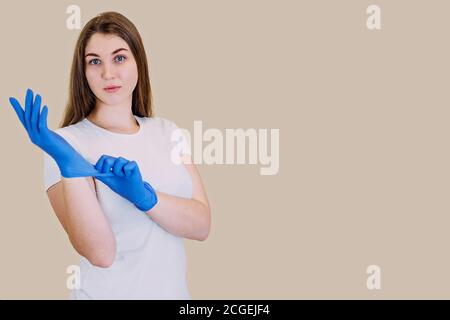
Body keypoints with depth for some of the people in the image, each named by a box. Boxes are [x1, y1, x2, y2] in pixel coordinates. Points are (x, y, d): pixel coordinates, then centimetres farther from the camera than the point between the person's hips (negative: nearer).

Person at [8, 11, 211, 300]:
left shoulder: (166, 131, -1)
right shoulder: (67, 143, -14)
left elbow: (202, 226, -11)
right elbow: (101, 253, -23)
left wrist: (145, 196, -25)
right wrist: (71, 168, -33)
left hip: (174, 290, 4)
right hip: (109, 292, -4)